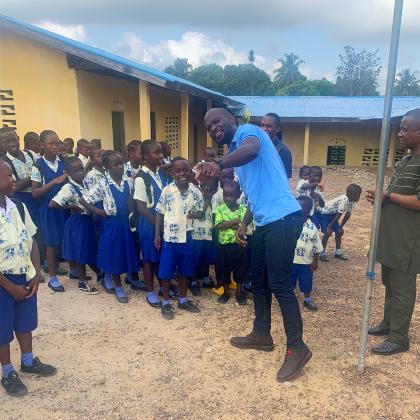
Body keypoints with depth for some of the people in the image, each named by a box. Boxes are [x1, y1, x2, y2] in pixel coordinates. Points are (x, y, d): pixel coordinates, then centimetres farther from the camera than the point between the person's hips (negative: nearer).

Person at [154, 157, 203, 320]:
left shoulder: (196, 192, -2)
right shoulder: (166, 191, -6)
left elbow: (201, 212, 6)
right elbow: (160, 213, 0)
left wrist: (194, 214, -17)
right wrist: (157, 235, -2)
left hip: (187, 237, 2)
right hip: (169, 237, -2)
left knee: (185, 270, 13)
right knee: (166, 271, 5)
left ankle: (183, 300, 30)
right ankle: (165, 303, 19)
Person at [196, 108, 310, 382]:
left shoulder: (247, 131, -5)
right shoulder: (236, 152, 23)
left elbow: (251, 150, -32)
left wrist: (219, 164, -49)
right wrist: (244, 224, 22)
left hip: (283, 218, -10)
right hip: (265, 222, 10)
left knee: (279, 284, -6)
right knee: (259, 281, 17)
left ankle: (298, 348, 8)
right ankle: (262, 335, 32)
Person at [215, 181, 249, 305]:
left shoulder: (243, 209, -3)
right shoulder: (220, 209, -2)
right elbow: (218, 226, -15)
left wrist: (228, 224, -18)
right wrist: (235, 221, -20)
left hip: (239, 245, 0)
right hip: (224, 245, 0)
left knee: (240, 269, 11)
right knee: (224, 268, 11)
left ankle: (239, 292, 27)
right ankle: (225, 292, 27)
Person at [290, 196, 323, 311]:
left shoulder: (312, 227, -9)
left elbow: (316, 247, -1)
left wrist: (315, 262, 0)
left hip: (306, 262, 0)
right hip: (290, 261, 0)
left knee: (306, 282, 15)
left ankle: (307, 300, 36)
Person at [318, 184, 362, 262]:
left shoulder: (351, 200, -8)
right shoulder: (344, 200, -33)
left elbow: (348, 215, 1)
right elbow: (339, 215, -28)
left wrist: (341, 227, 5)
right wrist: (330, 227, -22)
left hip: (332, 214, 9)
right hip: (323, 213, -9)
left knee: (339, 232, 6)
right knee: (327, 233, -15)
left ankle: (338, 253, 17)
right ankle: (323, 253, -2)